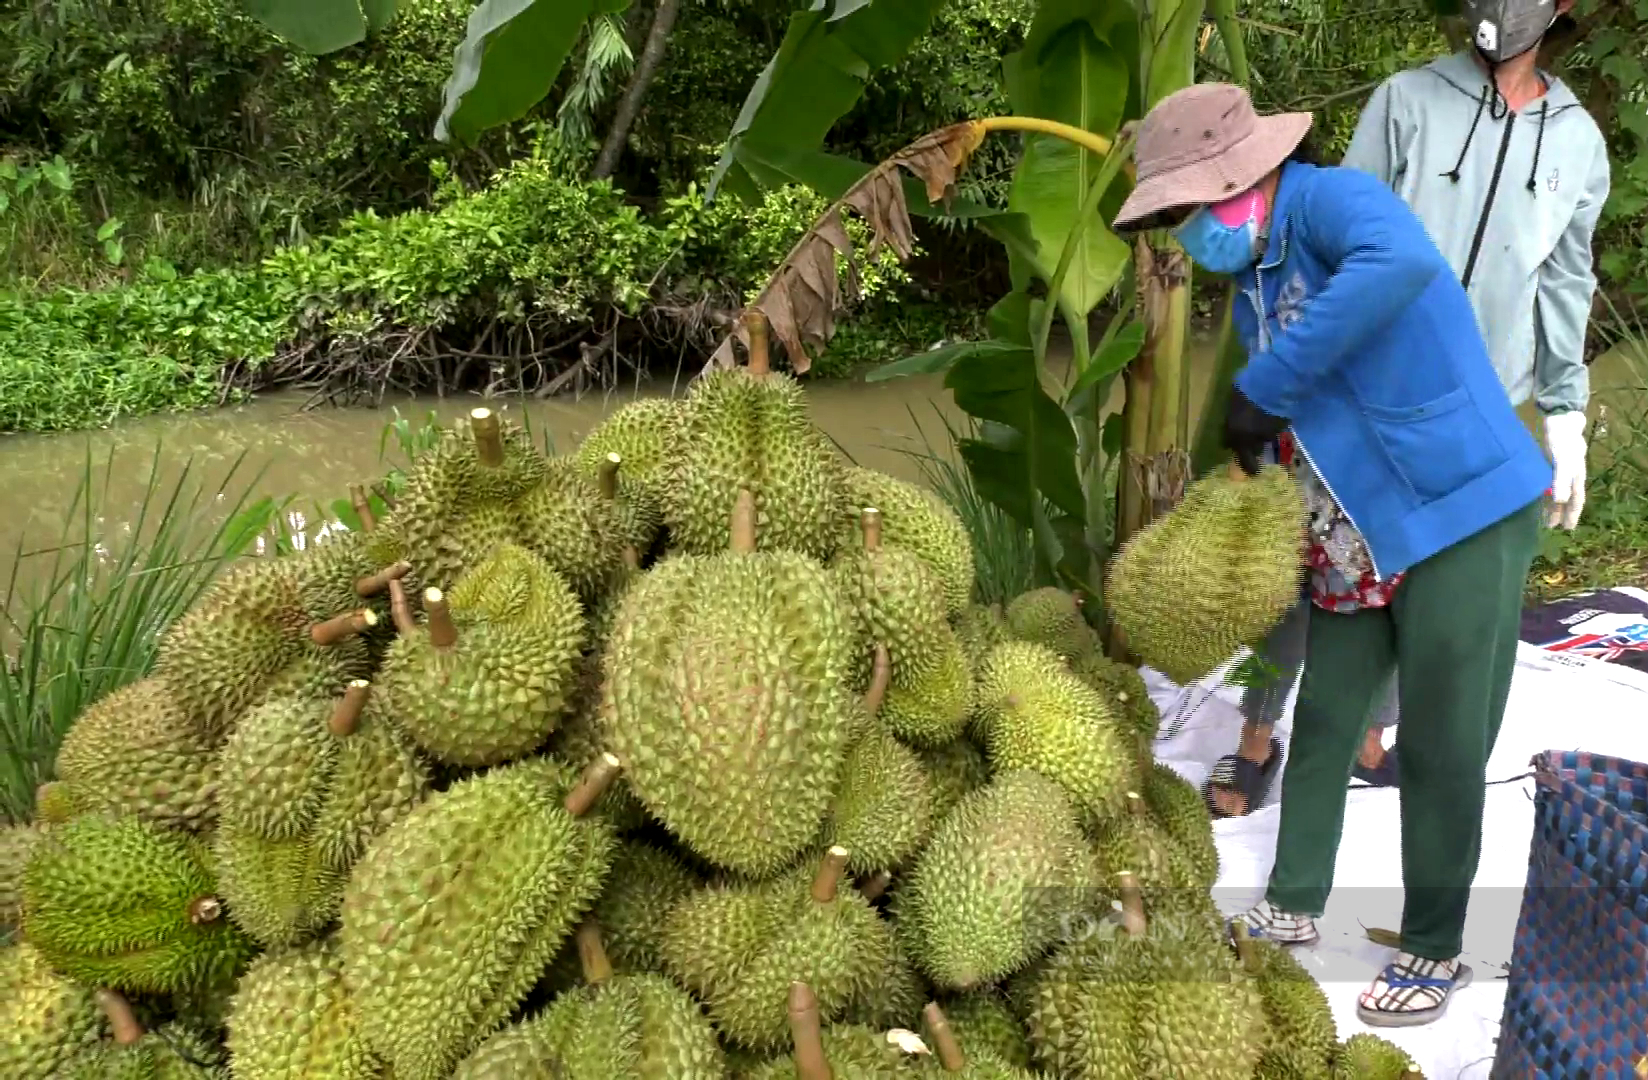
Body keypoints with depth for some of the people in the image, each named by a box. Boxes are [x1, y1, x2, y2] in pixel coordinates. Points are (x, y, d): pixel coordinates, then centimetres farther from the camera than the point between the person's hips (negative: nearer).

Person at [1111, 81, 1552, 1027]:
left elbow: (1402, 264, -43)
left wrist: (1266, 388, -37)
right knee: (1324, 721, 16)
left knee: (1441, 745, 3)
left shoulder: (1326, 199, -19)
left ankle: (1437, 950, 22)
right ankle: (1293, 907, 33)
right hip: (1361, 539, 9)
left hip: (1468, 513, -8)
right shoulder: (1254, 274, 8)